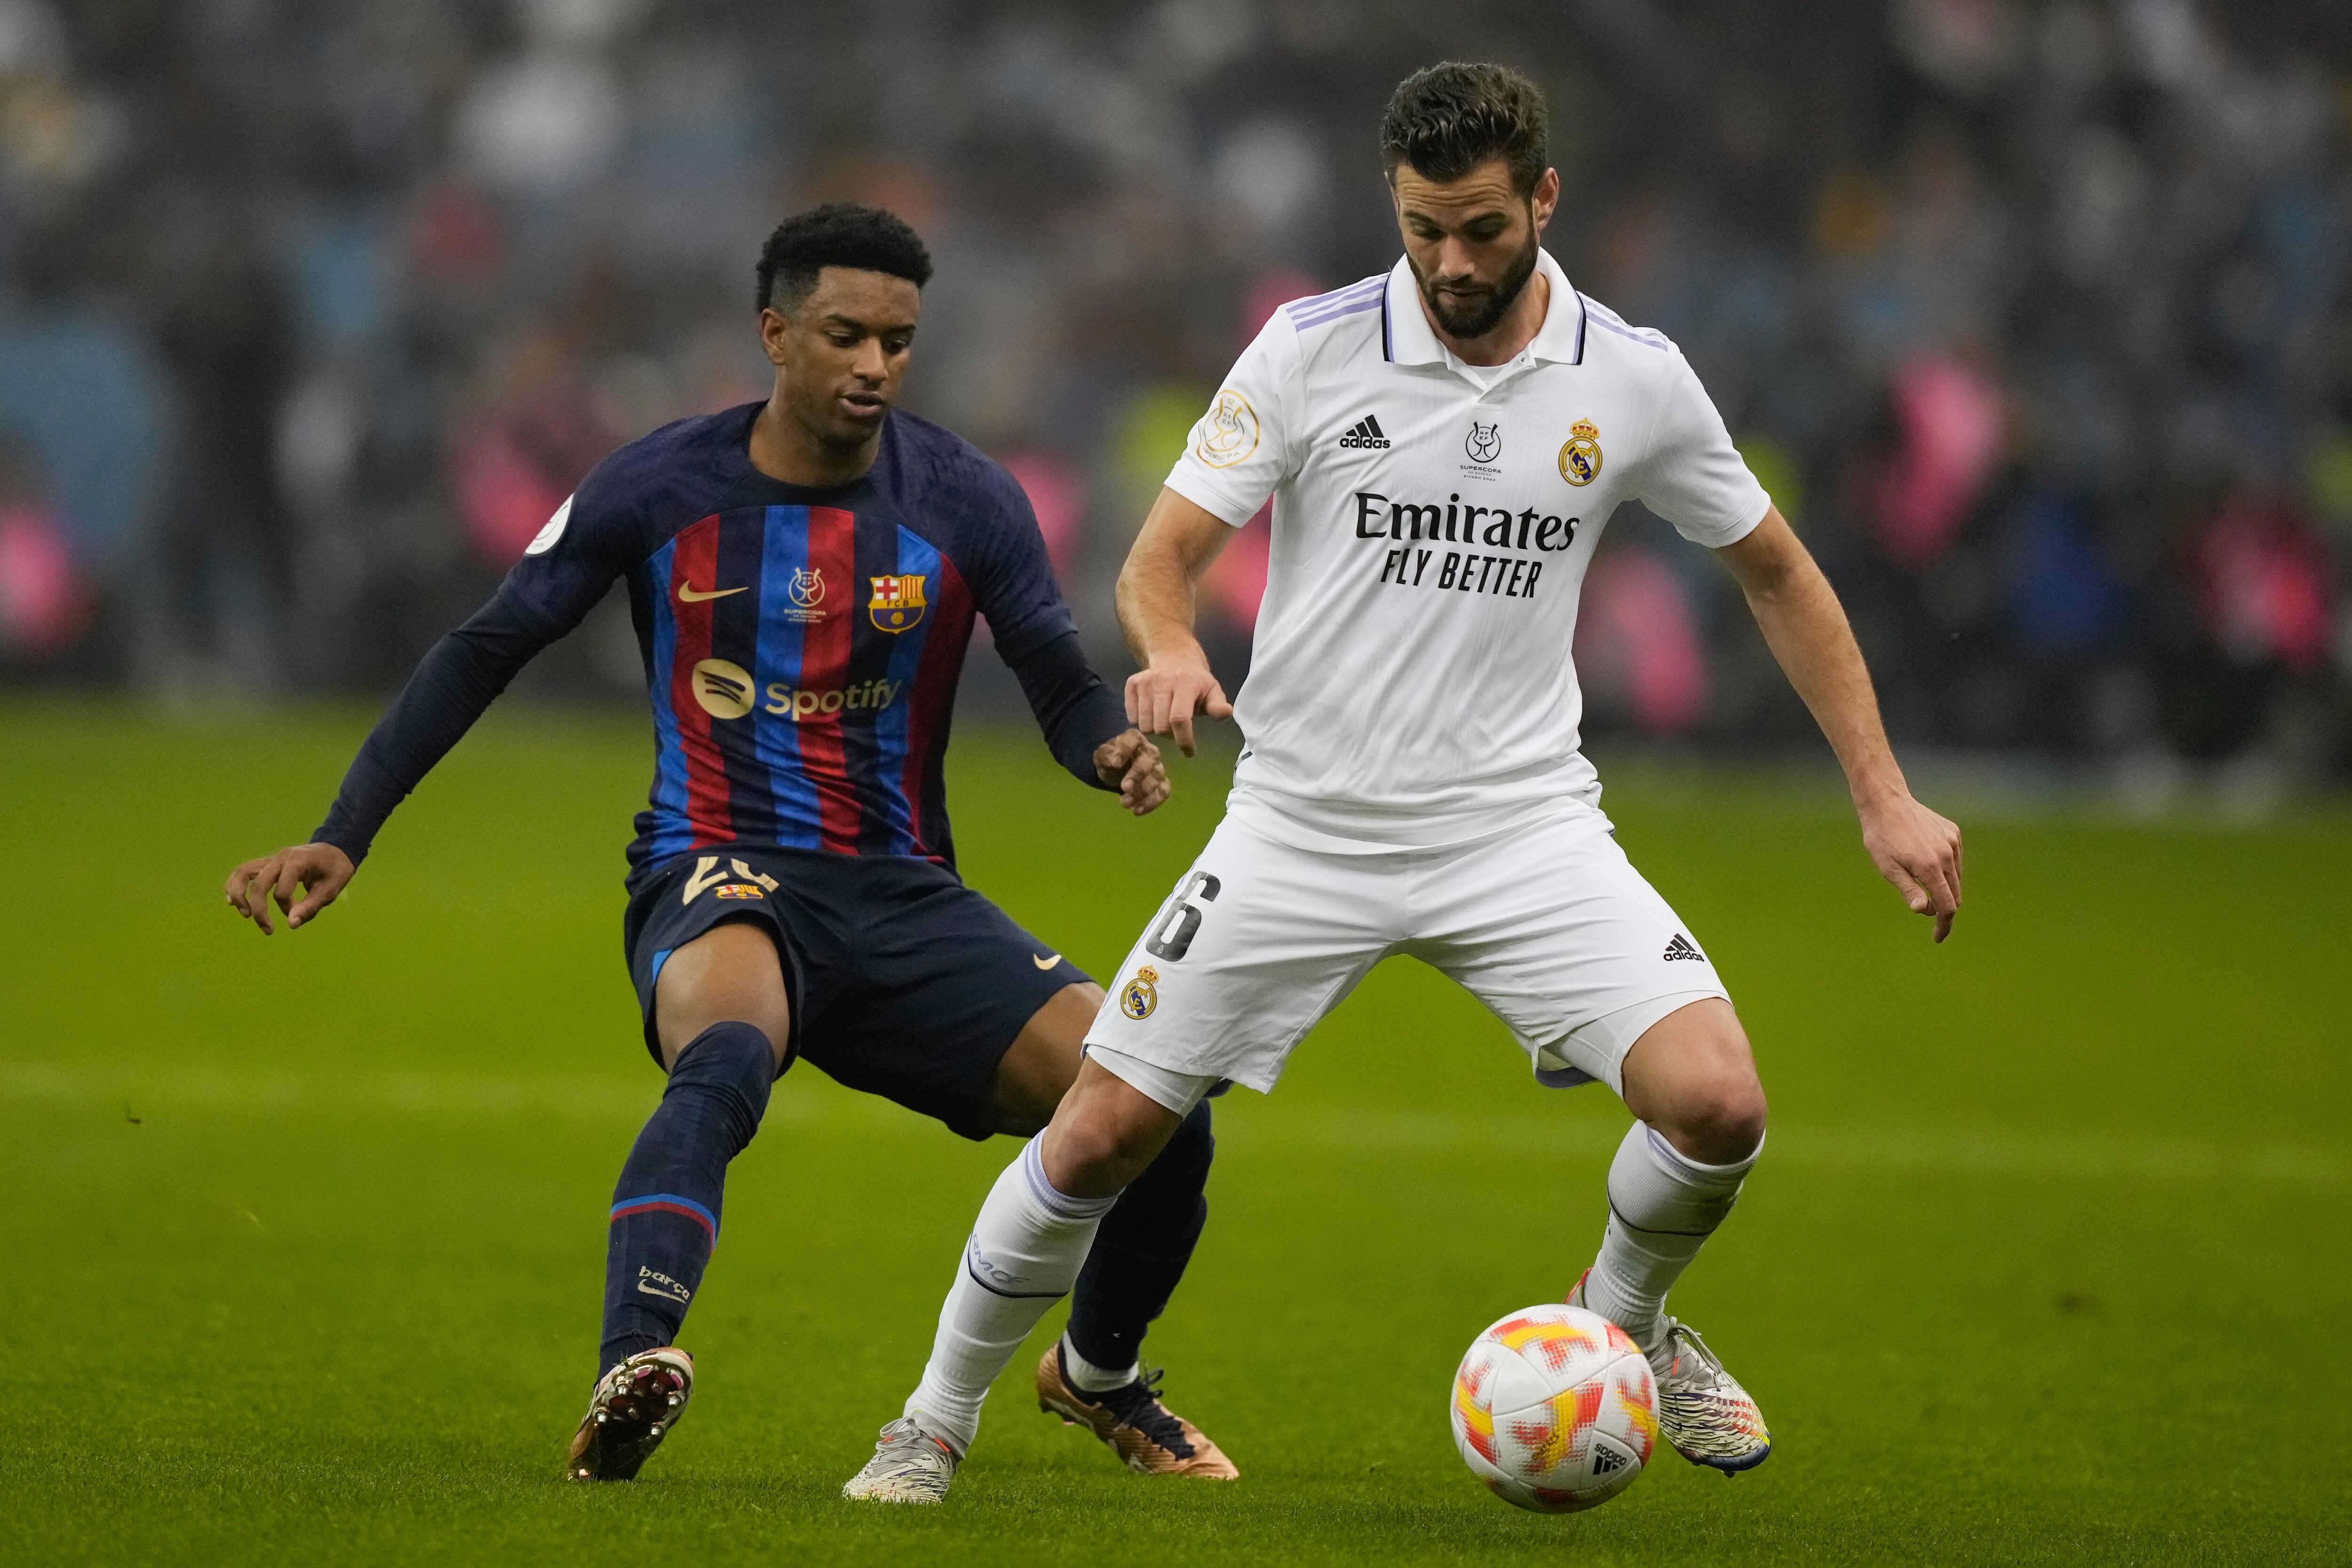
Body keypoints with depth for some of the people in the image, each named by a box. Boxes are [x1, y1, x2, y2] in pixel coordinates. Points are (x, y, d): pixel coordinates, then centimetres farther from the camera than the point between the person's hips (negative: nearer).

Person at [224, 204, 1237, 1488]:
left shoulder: (965, 502, 1)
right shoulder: (661, 490, -2)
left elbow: (1062, 685, 2)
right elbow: (483, 652, 4)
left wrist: (1115, 748, -24)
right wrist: (341, 837, -3)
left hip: (902, 897, 3)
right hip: (717, 883, -3)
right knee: (727, 1052, -40)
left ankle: (1099, 1379, 20)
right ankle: (633, 1371, -57)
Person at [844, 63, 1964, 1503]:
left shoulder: (1634, 382, -2)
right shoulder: (1311, 350, -7)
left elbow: (1776, 572, 11)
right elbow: (1163, 555, -5)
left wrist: (1884, 794, 5)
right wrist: (1172, 655, -29)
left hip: (1522, 827, 1)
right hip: (1305, 825, -1)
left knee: (1717, 1103, -19)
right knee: (1103, 1132, -5)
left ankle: (1626, 1318, 13)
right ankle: (940, 1417, 18)